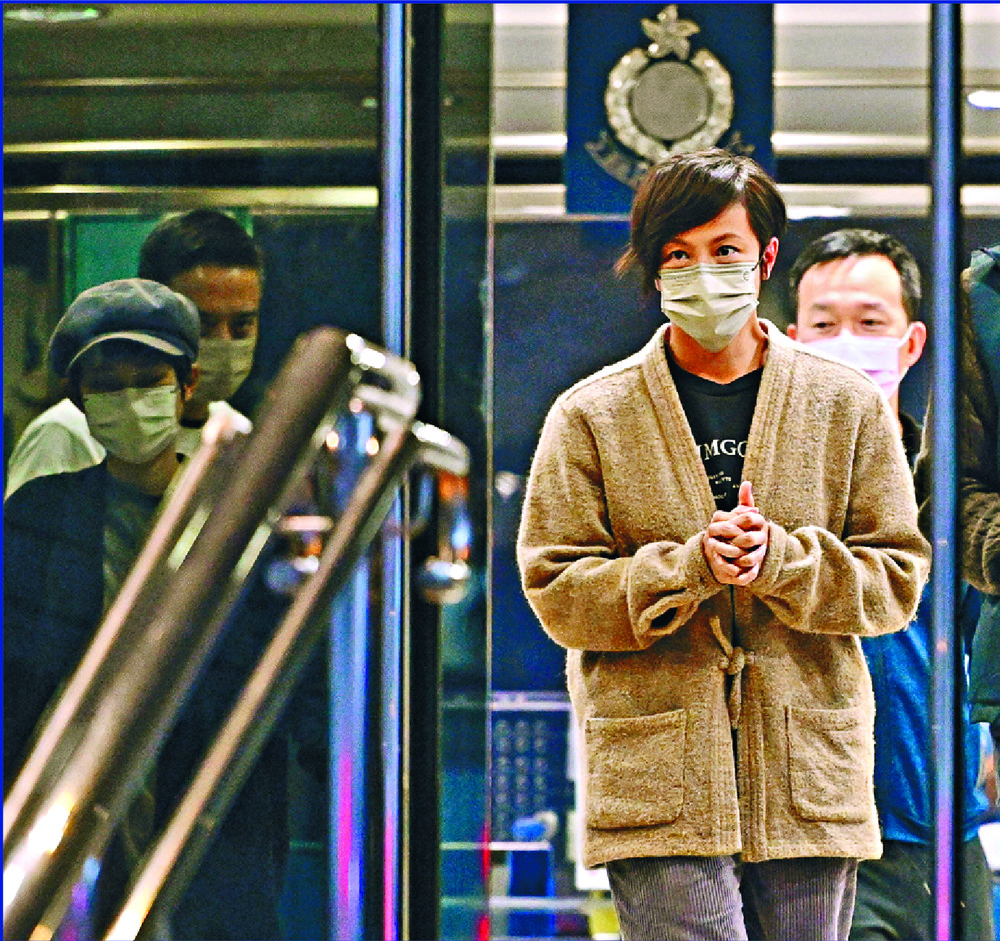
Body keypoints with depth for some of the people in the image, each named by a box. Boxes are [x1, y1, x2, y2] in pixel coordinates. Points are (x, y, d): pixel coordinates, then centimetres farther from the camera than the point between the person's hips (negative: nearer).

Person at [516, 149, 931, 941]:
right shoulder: (590, 417, 4)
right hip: (658, 783, -2)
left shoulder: (849, 408, 8)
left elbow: (897, 578, 5)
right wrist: (690, 567, -16)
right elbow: (556, 592, 0)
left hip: (808, 781, 2)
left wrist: (781, 563, -14)